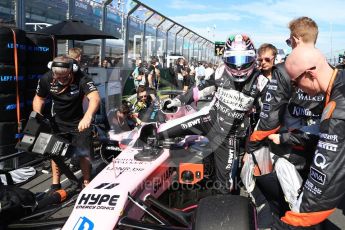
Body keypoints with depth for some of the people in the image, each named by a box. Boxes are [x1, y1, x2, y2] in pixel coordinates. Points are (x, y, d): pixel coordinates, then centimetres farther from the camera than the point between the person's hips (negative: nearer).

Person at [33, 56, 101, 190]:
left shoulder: (81, 78, -30)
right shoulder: (46, 79, -17)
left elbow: (95, 98, -44)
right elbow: (39, 98, 0)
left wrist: (87, 117, -62)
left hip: (79, 121, -3)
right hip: (58, 121, 3)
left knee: (84, 153, -1)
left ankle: (86, 183, 17)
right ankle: (55, 184, 24)